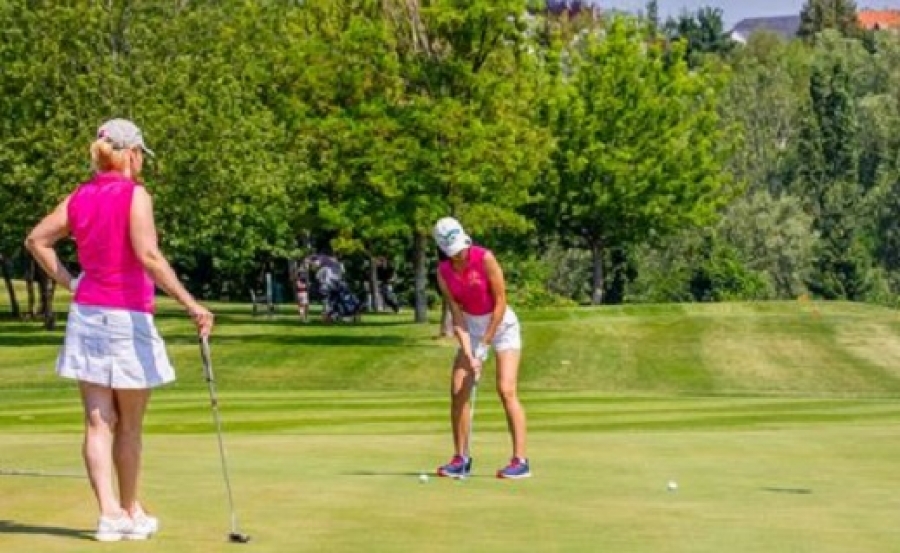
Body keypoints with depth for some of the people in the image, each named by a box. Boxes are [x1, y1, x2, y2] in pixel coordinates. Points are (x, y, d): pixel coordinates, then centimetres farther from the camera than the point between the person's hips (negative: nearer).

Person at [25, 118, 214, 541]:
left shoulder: (80, 197, 6)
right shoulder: (135, 195, -12)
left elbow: (36, 240, 10)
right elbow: (148, 256, -24)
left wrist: (68, 283, 13)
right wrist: (191, 304, -27)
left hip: (86, 315, 5)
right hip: (128, 317, -5)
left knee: (99, 423, 4)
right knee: (129, 425, 9)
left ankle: (109, 512, -2)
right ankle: (131, 511, 20)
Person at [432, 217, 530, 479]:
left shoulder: (485, 258, -22)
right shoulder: (443, 272, -9)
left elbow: (500, 302, -19)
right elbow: (456, 313, -9)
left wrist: (485, 342, -19)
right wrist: (468, 352, -19)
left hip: (501, 323, -5)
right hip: (472, 327, 5)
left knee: (506, 390, -16)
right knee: (458, 391, -3)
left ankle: (520, 461, -17)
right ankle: (461, 458, 5)